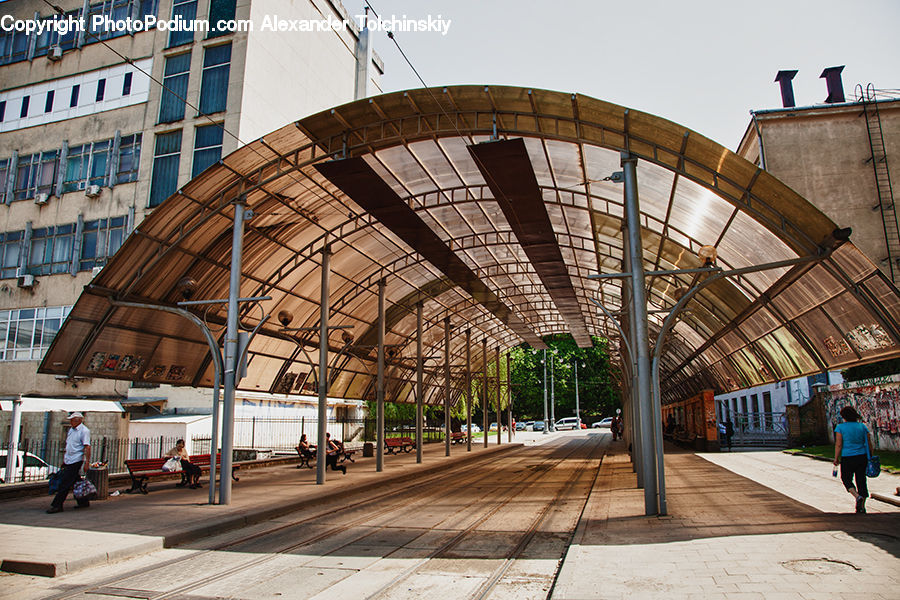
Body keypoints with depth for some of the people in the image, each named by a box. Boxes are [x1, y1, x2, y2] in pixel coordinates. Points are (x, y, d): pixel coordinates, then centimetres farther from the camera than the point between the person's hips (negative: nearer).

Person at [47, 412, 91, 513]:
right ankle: (83, 502, 20)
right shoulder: (71, 430, 17)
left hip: (76, 460, -9)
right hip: (68, 460, 9)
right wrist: (64, 458, 22)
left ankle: (56, 505, -2)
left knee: (65, 483, -7)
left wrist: (87, 461, -24)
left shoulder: (84, 431, -11)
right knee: (76, 482, 12)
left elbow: (87, 446, -18)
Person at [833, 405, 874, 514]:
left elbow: (838, 445, -9)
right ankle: (862, 507, 14)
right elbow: (868, 443, 5)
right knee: (861, 480, 10)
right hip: (862, 456, 4)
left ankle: (857, 496, -10)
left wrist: (836, 458, -1)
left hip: (847, 458, -4)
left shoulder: (840, 427, -8)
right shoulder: (862, 426, 3)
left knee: (846, 478, 13)